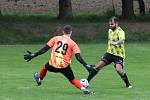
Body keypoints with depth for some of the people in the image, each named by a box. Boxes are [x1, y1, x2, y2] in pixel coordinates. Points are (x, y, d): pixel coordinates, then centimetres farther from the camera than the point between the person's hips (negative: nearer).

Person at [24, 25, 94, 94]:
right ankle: (83, 89, -10)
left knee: (45, 66, 34)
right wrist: (86, 65, -7)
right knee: (72, 80, 13)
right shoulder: (72, 43, 1)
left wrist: (33, 55, 10)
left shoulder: (56, 38, 6)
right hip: (65, 66, -1)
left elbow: (45, 49, 4)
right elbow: (78, 57, -8)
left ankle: (40, 79, 57)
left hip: (53, 65, 1)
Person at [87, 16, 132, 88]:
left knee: (119, 69, -24)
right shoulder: (110, 31, 7)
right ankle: (87, 81, 4)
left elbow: (122, 40, -40)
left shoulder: (120, 32, -18)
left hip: (118, 54, -6)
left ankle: (128, 84, -2)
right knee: (98, 66, -4)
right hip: (109, 53, 6)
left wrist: (116, 43, -60)